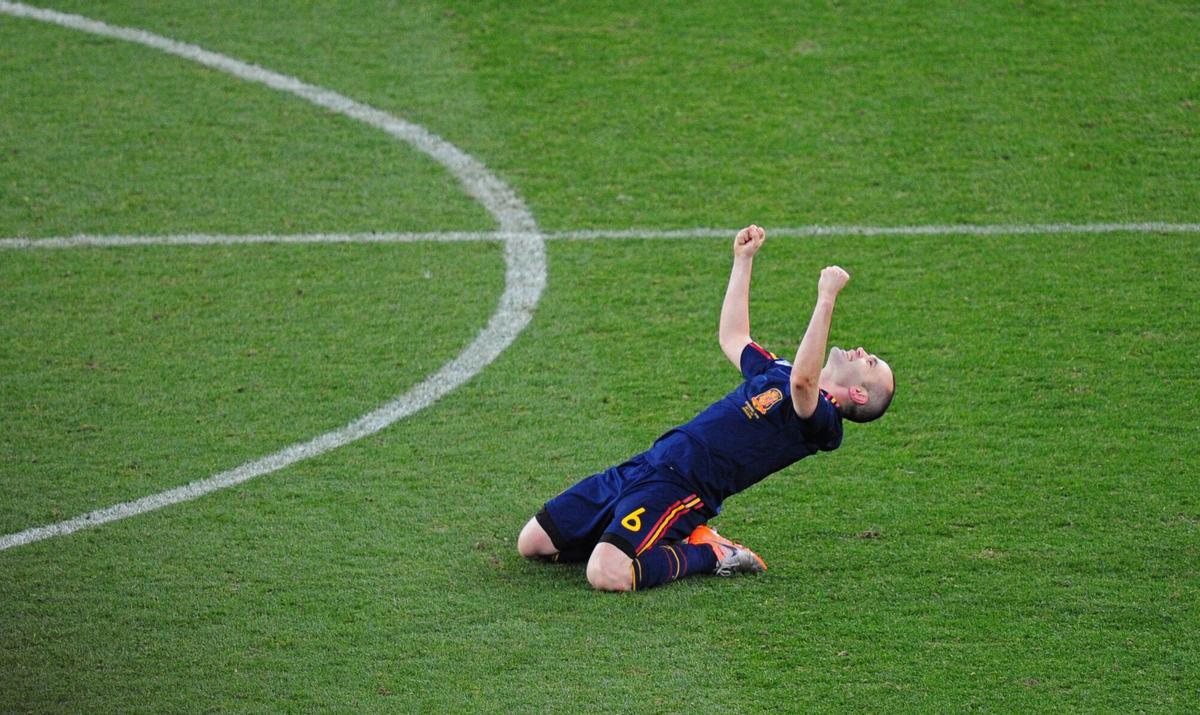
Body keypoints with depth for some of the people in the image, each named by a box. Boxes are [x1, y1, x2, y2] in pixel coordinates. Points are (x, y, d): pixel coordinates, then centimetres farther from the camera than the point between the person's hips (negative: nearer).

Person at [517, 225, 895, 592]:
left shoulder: (821, 419, -8)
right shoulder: (778, 371, 21)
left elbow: (803, 379, -32)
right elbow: (732, 338, 38)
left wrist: (826, 299, -32)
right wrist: (743, 259, 32)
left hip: (679, 488, -9)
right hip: (640, 467, 9)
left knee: (608, 575, -34)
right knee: (532, 543, 10)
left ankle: (708, 555, -7)